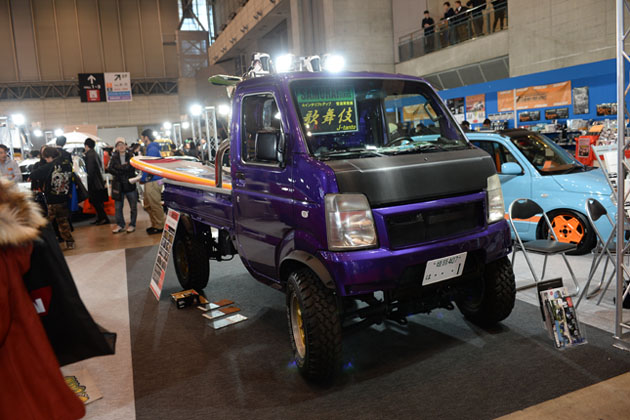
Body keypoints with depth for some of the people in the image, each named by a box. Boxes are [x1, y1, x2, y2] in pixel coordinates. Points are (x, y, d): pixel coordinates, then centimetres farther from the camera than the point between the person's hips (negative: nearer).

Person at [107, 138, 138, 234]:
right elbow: (109, 169, -5)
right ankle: (120, 225, 13)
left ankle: (132, 225, 12)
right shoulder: (114, 157, 9)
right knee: (118, 207, 3)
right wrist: (123, 167, -13)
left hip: (130, 184, -2)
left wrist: (118, 167, -8)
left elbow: (130, 167, -12)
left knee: (133, 207, 1)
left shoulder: (130, 156, 4)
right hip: (118, 185, 2)